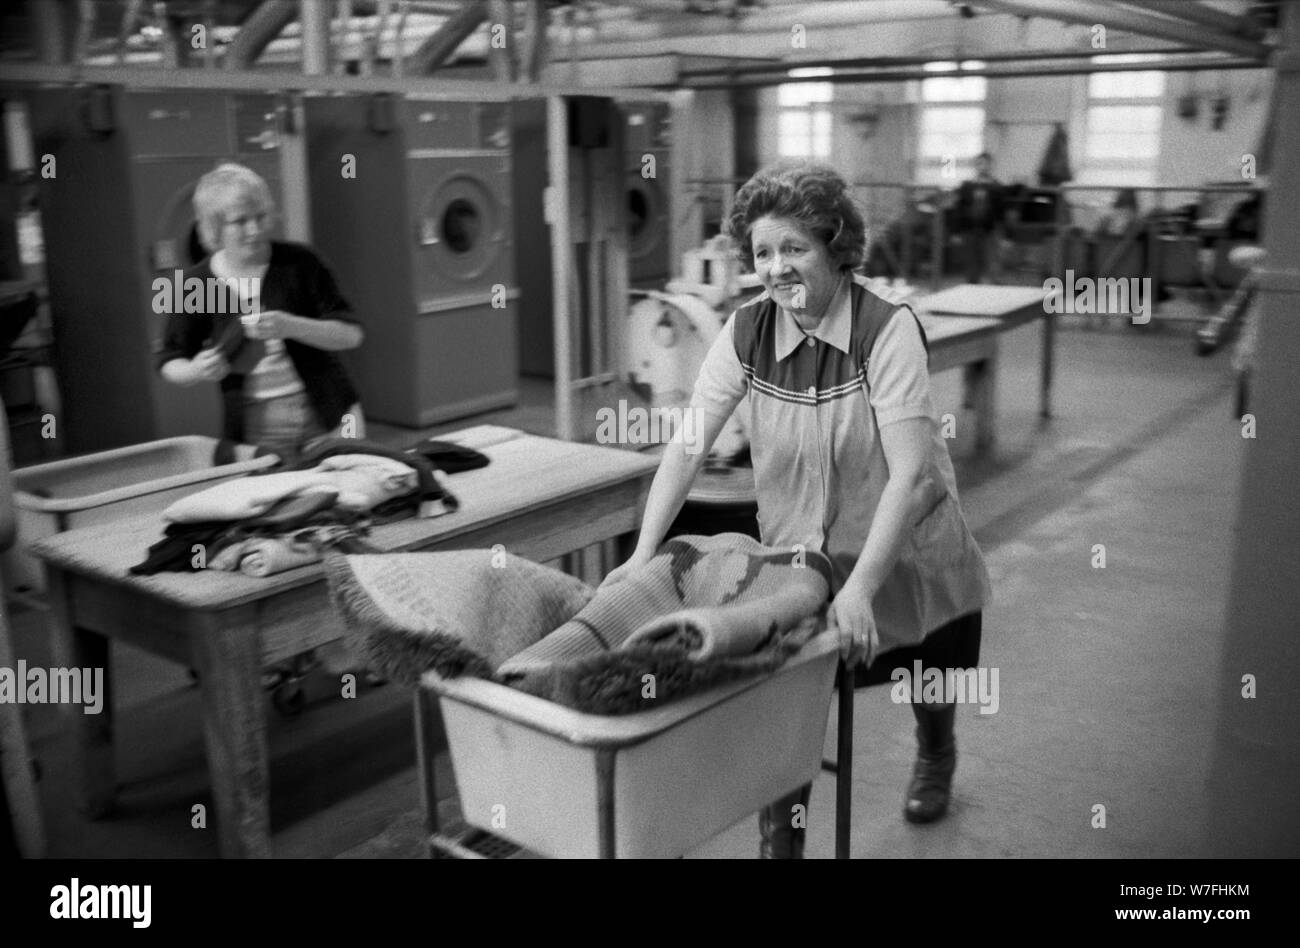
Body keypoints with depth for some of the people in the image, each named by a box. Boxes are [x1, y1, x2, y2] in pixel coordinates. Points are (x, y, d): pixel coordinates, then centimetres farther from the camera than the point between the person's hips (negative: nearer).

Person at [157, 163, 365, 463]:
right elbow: (169, 362, 7)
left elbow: (351, 334, -9)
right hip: (256, 430, 0)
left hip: (328, 417, 0)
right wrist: (196, 371, -15)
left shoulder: (299, 263, -6)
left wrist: (289, 326, -23)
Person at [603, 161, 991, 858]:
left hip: (902, 553, -2)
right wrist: (645, 554, -24)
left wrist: (858, 588, -37)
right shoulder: (747, 330, -12)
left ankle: (936, 755, 58)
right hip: (797, 557, 2)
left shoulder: (888, 326, -25)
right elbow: (687, 444, -14)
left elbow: (910, 475, -30)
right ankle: (779, 843, 17)